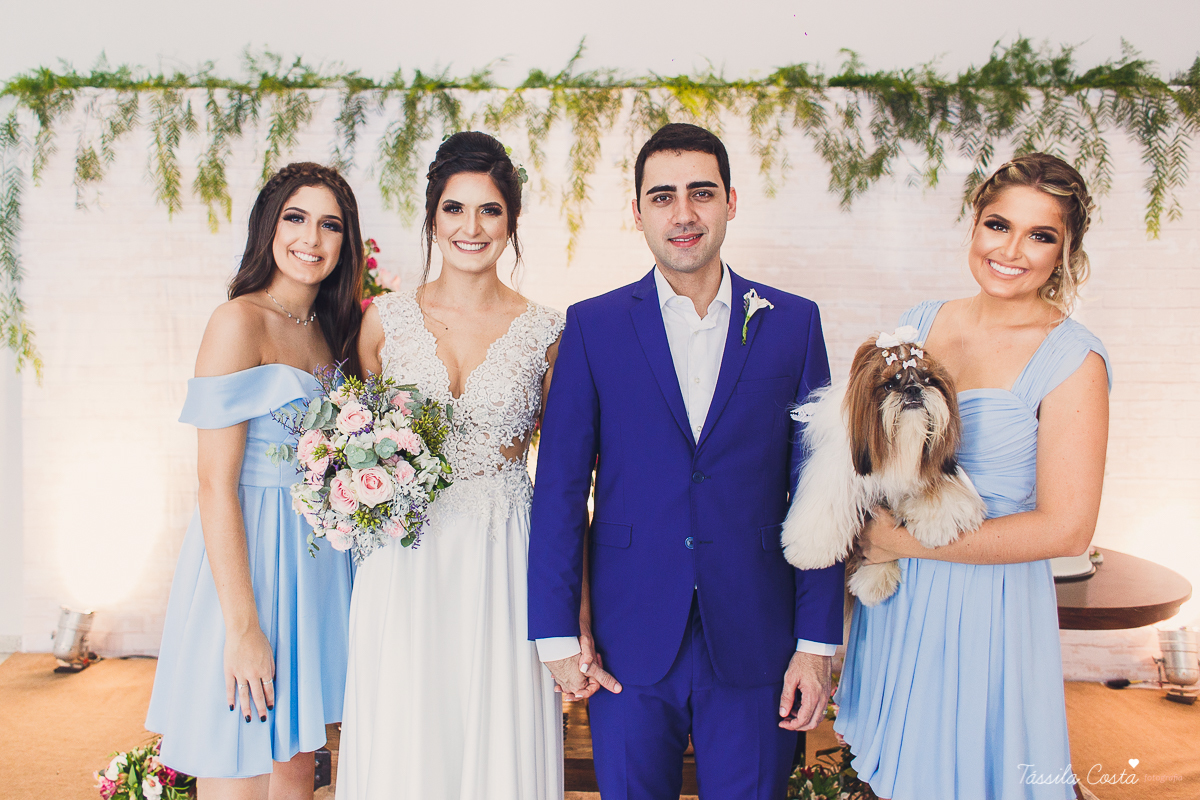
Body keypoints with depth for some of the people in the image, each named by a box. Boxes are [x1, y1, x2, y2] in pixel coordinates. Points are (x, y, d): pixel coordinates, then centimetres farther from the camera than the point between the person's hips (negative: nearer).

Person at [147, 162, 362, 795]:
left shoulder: (330, 332, 10)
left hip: (316, 564, 7)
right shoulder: (239, 322, -14)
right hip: (245, 560, -7)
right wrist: (242, 626, -19)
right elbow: (216, 484, -18)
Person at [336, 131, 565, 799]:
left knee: (501, 740, 9)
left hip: (503, 561, -1)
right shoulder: (386, 320, 2)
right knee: (404, 745, 9)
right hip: (405, 561, 1)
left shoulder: (546, 332, -1)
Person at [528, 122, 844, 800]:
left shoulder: (794, 322, 2)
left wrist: (817, 642, -2)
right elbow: (561, 486, -1)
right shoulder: (593, 326, 0)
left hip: (755, 644, 1)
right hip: (628, 646, 0)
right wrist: (559, 634, -3)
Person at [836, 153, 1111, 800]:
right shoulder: (923, 322, 1)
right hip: (896, 599, 5)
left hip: (987, 607, -5)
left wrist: (904, 540, -16)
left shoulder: (1072, 359, -15)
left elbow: (1065, 528, -18)